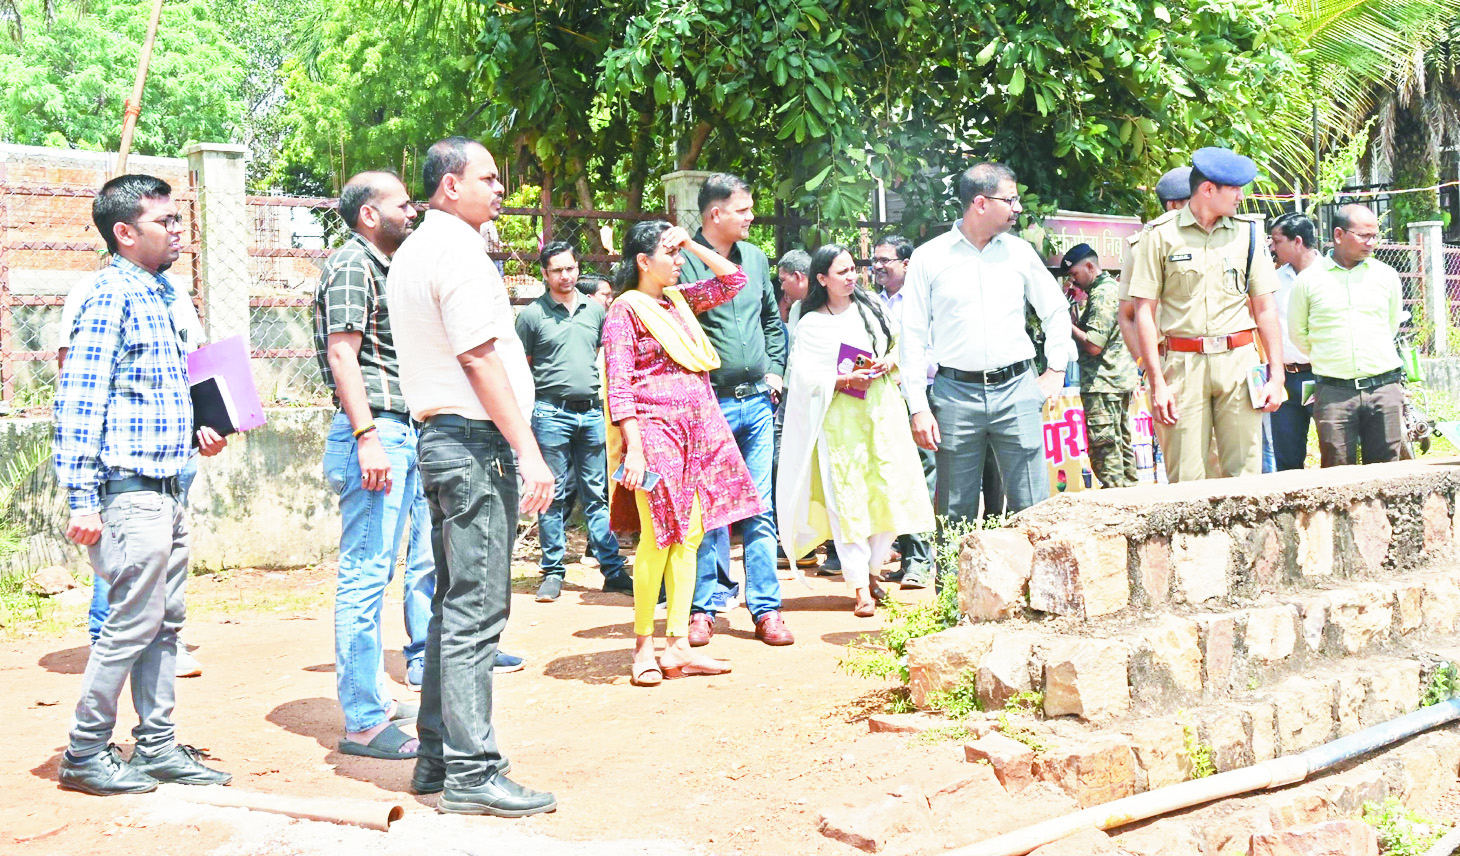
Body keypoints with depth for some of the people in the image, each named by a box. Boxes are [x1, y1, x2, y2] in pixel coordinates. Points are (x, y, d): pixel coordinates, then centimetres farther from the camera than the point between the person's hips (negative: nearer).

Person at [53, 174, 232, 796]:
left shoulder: (158, 296, 17)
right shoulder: (111, 296, -12)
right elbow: (78, 402, -16)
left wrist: (194, 433, 11)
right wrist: (82, 500, -20)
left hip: (165, 489, 9)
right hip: (129, 490, -9)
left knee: (165, 620, 12)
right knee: (133, 623, -4)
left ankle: (157, 747, 20)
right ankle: (84, 755, 8)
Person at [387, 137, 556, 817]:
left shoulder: (410, 253, 20)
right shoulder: (458, 249, -11)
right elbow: (480, 357, -18)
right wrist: (528, 452, -19)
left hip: (438, 435, 10)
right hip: (476, 439, -10)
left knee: (455, 607, 14)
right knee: (476, 611, -9)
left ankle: (436, 759, 19)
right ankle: (472, 773, -7)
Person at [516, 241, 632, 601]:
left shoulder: (595, 309, 12)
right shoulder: (532, 314, 1)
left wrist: (609, 401, 14)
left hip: (592, 411, 3)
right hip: (552, 412, -3)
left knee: (598, 494, 7)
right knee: (554, 496, 1)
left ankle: (613, 570, 9)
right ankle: (552, 572, 9)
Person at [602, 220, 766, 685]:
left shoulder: (680, 300, 17)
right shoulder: (624, 310, -3)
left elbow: (734, 280, 25)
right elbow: (619, 388, -10)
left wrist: (693, 244, 13)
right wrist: (633, 450, -18)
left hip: (699, 431, 7)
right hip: (655, 431, -7)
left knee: (689, 536, 5)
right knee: (658, 537, -7)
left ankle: (678, 647, 8)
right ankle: (643, 646, 4)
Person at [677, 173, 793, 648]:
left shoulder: (755, 257, 14)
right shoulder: (684, 260, -6)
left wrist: (775, 369, 13)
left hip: (757, 401, 5)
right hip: (708, 404, -5)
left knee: (760, 509, 6)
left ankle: (766, 609, 10)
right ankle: (705, 605, 10)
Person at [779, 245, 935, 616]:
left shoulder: (870, 307, 12)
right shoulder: (811, 324, 3)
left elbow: (901, 344, 14)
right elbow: (807, 377, -4)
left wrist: (887, 363, -6)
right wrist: (845, 380, -16)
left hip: (882, 408, 3)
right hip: (839, 416, -3)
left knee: (889, 491, -2)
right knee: (847, 498, -7)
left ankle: (870, 568, 16)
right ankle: (861, 588, -5)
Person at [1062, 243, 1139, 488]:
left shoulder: (1102, 295, -17)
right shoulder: (1115, 287, 15)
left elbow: (1093, 345, -22)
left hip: (1102, 384, -11)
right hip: (1122, 380, 11)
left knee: (1104, 449, -8)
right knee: (1123, 442, 16)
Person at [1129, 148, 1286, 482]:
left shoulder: (1247, 232, 11)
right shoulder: (1162, 235, 2)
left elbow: (1265, 308, 13)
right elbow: (1145, 312, 0)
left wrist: (1276, 375, 6)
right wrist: (1156, 383, -6)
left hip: (1239, 361, 2)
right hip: (1183, 365, -2)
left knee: (1244, 472, 0)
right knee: (1186, 478, -3)